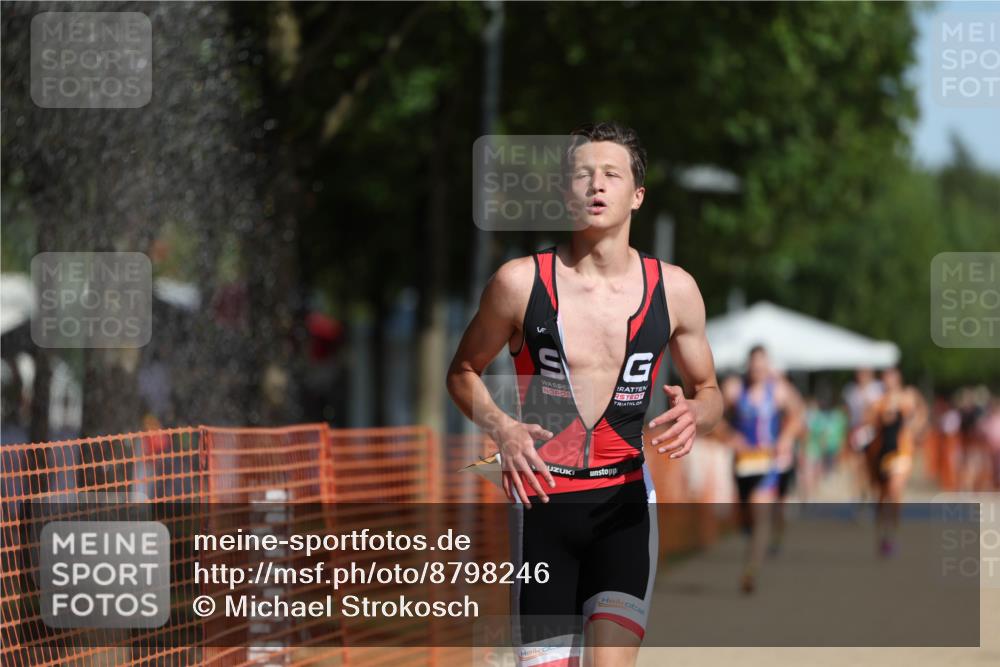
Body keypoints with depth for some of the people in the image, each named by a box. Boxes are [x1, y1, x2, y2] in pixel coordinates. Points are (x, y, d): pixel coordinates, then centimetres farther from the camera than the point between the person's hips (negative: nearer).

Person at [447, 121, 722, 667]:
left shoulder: (674, 290, 2)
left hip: (624, 504, 1)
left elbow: (708, 391, 15)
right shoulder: (521, 282, -3)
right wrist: (502, 430, -9)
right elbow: (462, 371, 11)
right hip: (541, 502, 0)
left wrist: (693, 414, -10)